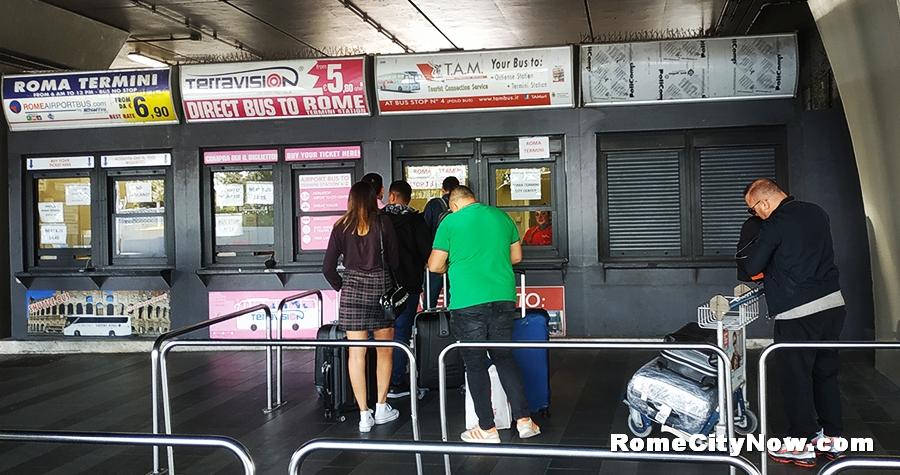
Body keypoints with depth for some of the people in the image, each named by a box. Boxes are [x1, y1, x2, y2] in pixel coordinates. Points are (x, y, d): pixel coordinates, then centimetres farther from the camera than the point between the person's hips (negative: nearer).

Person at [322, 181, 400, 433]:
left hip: (353, 289, 1)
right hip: (381, 286, -1)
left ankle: (364, 415, 6)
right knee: (384, 350, 14)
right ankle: (382, 408, 19)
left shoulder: (341, 226, 3)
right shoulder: (383, 222, -1)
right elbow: (394, 260, 0)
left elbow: (328, 268, 1)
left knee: (356, 353, 4)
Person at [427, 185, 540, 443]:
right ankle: (524, 419, 13)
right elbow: (516, 256, 18)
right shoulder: (501, 216, 11)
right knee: (504, 357, 15)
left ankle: (487, 428, 10)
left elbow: (434, 265, -1)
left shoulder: (450, 222, -2)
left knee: (475, 363, 5)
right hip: (503, 298, 4)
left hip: (468, 302, -4)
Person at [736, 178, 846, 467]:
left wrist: (743, 255, 11)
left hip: (798, 314, -8)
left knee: (796, 378, 3)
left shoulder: (775, 224, -13)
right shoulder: (817, 213, 11)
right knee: (826, 372, 17)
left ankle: (801, 445, 11)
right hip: (833, 303, 8)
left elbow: (752, 266, -11)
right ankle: (832, 438, 25)